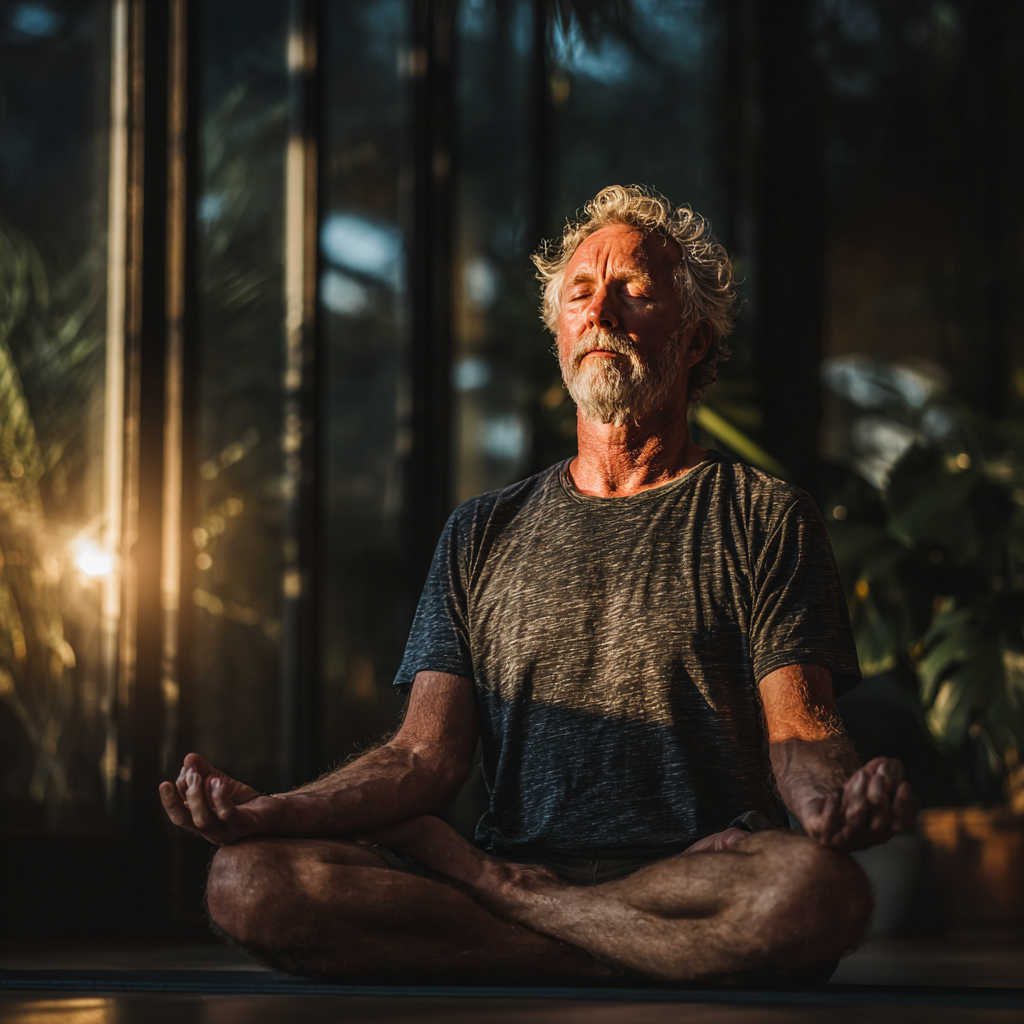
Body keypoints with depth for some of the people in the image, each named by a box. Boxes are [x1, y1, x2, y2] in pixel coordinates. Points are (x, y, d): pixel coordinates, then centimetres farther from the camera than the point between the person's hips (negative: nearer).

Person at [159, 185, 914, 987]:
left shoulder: (766, 521, 12)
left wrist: (835, 801, -28)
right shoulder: (482, 535, 22)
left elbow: (800, 735, -1)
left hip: (699, 876, -1)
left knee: (821, 892, -40)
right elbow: (428, 755, 11)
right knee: (250, 882, -23)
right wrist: (276, 812, -9)